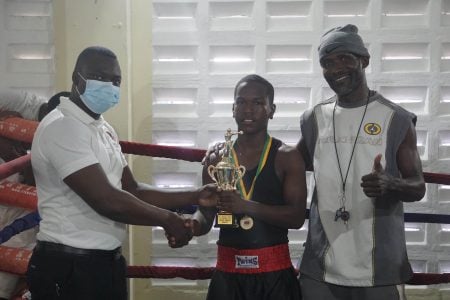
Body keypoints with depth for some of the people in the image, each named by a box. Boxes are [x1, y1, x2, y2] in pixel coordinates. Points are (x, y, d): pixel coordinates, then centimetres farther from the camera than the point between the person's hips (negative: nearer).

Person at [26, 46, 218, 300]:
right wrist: (167, 219, -12)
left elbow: (132, 190, 12)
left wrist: (194, 197, 4)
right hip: (69, 267, -9)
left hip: (108, 261, 9)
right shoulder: (62, 127, -18)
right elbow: (106, 201, -24)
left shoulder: (104, 129, 13)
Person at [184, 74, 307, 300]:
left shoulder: (287, 157, -4)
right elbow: (205, 213, 5)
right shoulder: (216, 159, 5)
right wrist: (190, 225, -17)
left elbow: (297, 216, -12)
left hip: (274, 272, -2)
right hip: (227, 272, 2)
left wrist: (246, 206, -24)